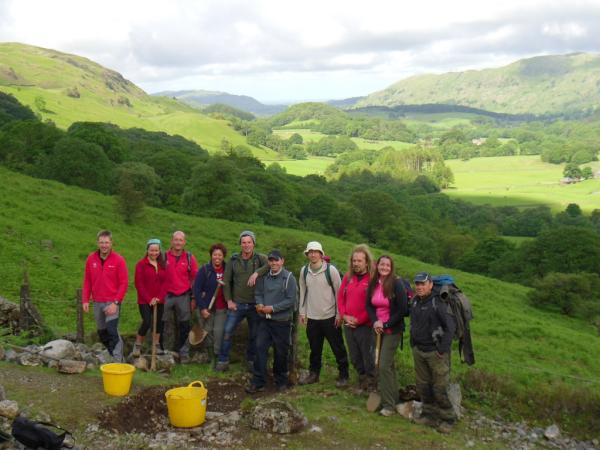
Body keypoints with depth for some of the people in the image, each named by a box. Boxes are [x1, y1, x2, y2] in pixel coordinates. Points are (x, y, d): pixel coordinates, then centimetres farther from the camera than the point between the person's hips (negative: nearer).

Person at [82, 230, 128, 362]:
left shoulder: (118, 260, -8)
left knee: (112, 331, -13)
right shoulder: (91, 259, 4)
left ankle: (118, 360, -8)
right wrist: (85, 300, 4)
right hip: (97, 302, 5)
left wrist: (115, 302, -15)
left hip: (112, 303, -5)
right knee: (102, 332, 12)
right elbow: (87, 281, 10)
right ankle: (108, 355, 26)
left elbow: (124, 283, -9)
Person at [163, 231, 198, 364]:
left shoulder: (189, 258, 3)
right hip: (166, 296, -1)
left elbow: (195, 277, 7)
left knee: (184, 326, 6)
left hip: (184, 296, 1)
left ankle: (183, 353, 17)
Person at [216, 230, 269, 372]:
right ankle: (223, 361, 10)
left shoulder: (260, 258, -2)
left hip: (254, 305, -1)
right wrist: (229, 300, -2)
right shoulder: (234, 260, 3)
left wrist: (256, 273, -32)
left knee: (254, 335, 10)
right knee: (227, 332, -2)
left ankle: (251, 361, 28)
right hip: (237, 304, 1)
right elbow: (226, 281, 4)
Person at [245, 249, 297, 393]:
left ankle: (281, 380, 26)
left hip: (281, 322, -3)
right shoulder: (264, 277, 6)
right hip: (264, 320, 4)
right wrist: (259, 304, -12)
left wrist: (273, 308, -17)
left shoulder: (289, 278, -9)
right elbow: (258, 293, 10)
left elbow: (291, 300, -13)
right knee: (260, 348, -2)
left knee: (280, 352, 8)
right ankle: (258, 381, 6)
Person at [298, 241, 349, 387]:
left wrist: (339, 314, -8)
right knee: (315, 348, 15)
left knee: (338, 348, 4)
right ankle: (313, 373, 29)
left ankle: (343, 375, 17)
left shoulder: (330, 270, -10)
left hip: (330, 317, -4)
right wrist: (302, 312, 8)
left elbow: (339, 292, -7)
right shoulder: (304, 271, 3)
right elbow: (303, 292, 11)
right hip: (312, 317, 4)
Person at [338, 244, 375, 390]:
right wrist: (344, 315, -3)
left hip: (365, 325, -6)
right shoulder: (348, 277, 7)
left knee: (368, 356, 4)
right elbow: (340, 297, 10)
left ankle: (371, 382, 21)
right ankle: (362, 378, 34)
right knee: (355, 358, 16)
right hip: (348, 325, 6)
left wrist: (359, 320, -14)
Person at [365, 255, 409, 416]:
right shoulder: (373, 284, 2)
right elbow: (369, 306, 8)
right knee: (388, 365, 17)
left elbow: (403, 309, -14)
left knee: (384, 366, -8)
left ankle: (389, 405, 3)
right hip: (378, 329, 6)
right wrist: (375, 322, -9)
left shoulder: (396, 284, -14)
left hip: (393, 330, -6)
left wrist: (386, 324, -14)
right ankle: (394, 397, 31)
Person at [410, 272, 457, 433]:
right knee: (423, 386, 13)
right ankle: (429, 415, 27)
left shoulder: (438, 303, -16)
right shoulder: (415, 302, 6)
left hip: (435, 352, -7)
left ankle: (447, 419, 13)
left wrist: (442, 349, -18)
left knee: (440, 388, -2)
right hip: (418, 351, 7)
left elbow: (450, 327, -20)